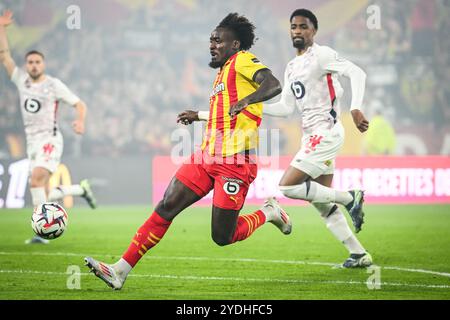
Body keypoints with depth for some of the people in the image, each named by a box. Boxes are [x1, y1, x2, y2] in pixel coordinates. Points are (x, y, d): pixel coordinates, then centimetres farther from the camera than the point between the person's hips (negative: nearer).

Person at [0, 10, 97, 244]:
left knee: (36, 182, -24)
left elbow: (80, 104, -2)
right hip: (32, 142, 6)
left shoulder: (54, 85, -2)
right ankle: (81, 189, 24)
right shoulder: (21, 81, 10)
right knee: (44, 194, 2)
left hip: (49, 141, -6)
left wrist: (80, 121, -22)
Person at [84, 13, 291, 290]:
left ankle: (268, 213, 21)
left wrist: (244, 101, -39)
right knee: (166, 208, -3)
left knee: (222, 237, -6)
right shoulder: (223, 71, 22)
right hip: (206, 157, 8)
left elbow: (274, 85, -25)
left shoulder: (243, 60, -6)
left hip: (234, 163, -8)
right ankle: (120, 271, -5)